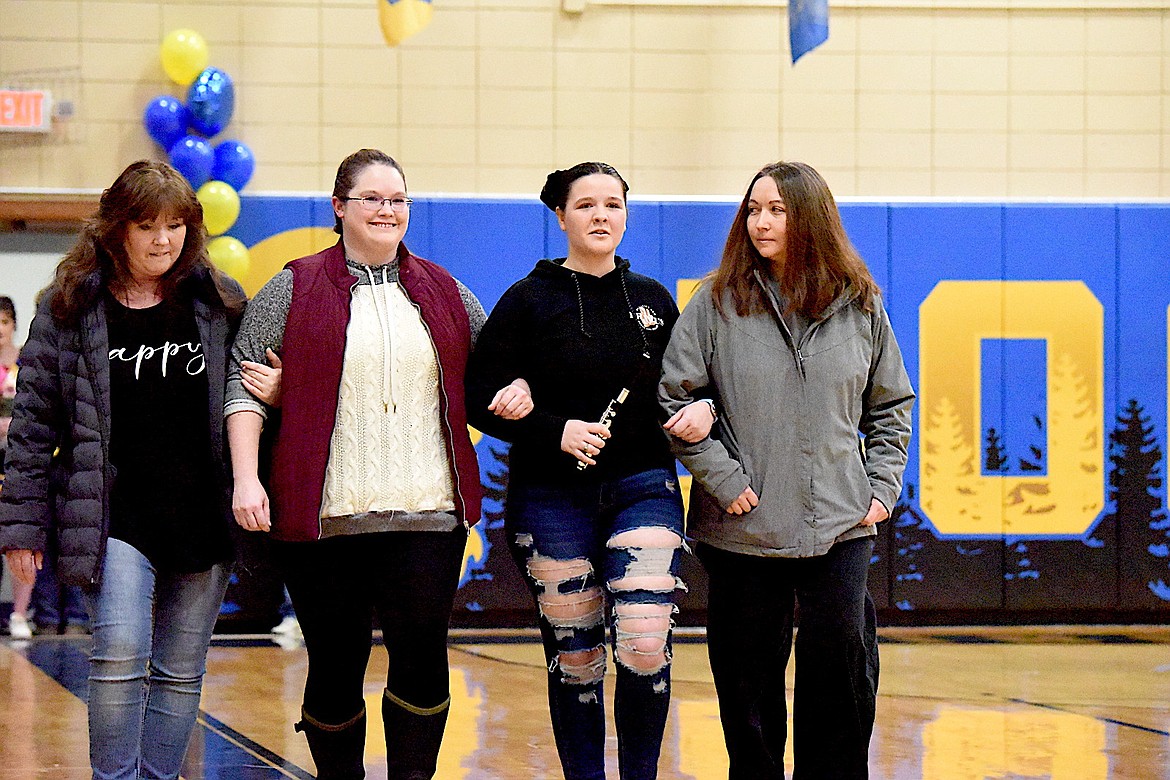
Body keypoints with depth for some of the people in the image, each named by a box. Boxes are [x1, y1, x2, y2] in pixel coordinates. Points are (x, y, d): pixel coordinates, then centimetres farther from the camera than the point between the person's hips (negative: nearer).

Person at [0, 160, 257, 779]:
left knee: (180, 672, 5)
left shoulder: (220, 304, 7)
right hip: (115, 513, -2)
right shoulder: (69, 308, 2)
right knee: (120, 654, -17)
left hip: (203, 514, 2)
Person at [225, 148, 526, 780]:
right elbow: (243, 383, 2)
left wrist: (515, 390, 3)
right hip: (324, 516, -2)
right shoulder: (293, 291, 5)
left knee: (422, 656, -7)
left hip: (427, 514, 2)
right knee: (336, 664, 2)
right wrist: (246, 477, -8)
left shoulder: (445, 293, 14)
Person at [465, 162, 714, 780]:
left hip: (644, 490, 1)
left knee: (646, 647, -13)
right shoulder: (529, 301, 0)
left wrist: (701, 410, -4)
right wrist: (556, 431, -16)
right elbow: (481, 399, -3)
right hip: (552, 498, -1)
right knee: (573, 658, 3)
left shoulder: (653, 300, 9)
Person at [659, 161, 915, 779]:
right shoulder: (717, 303, 0)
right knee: (750, 684, 5)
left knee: (843, 670, -4)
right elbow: (674, 399, -1)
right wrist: (723, 480, -7)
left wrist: (883, 488, 7)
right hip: (743, 529, -1)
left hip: (841, 526, 1)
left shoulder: (859, 305, 6)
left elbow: (891, 404, 16)